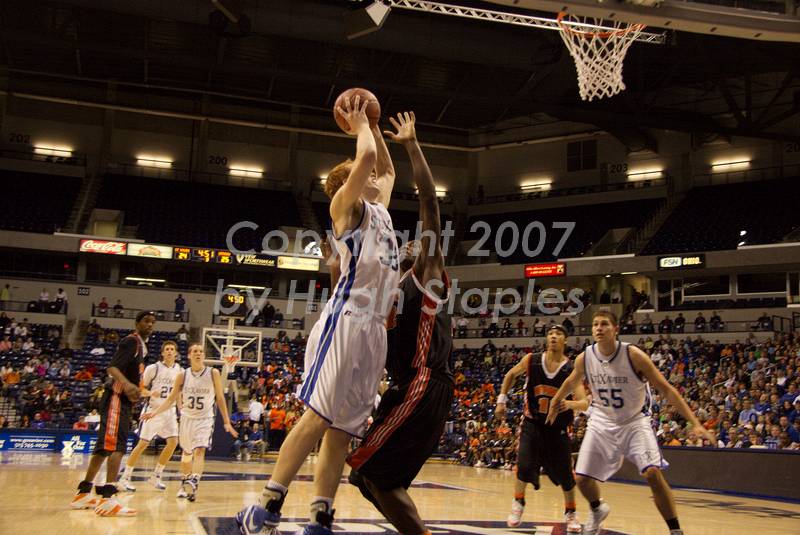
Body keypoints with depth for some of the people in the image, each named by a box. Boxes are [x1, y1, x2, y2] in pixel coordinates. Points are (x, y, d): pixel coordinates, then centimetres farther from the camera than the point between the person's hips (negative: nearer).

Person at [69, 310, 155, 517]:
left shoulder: (140, 345, 19)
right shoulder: (132, 341, -11)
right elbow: (112, 368, -24)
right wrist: (127, 384, -41)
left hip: (124, 400, 11)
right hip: (116, 399, -11)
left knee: (105, 447, 14)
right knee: (117, 446, -18)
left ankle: (83, 493, 23)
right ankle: (108, 499, -25)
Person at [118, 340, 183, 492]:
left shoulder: (180, 371, 5)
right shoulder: (153, 368, -8)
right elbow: (140, 389, -5)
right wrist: (150, 393, -24)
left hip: (169, 410, 5)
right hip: (153, 409, -5)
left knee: (173, 442, -4)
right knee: (143, 443, -6)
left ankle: (156, 477, 9)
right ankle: (125, 478, 3)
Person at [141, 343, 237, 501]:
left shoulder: (213, 373, -8)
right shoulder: (182, 375, -4)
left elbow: (220, 398, -1)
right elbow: (171, 399, 1)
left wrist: (226, 422, -2)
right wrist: (155, 412, -13)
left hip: (205, 419, -3)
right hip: (187, 417, 3)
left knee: (200, 451, -21)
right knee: (187, 453, 15)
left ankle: (194, 483, -34)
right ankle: (185, 484, 35)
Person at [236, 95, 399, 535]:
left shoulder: (379, 210, 25)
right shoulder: (346, 205, 3)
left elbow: (387, 169, 42)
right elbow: (367, 158, -12)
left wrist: (373, 126, 32)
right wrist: (359, 124, 7)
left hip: (373, 329, 8)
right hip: (345, 322, -8)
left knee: (342, 429, 3)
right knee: (319, 416, -15)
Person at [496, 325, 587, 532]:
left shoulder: (571, 369, -10)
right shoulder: (531, 360, -6)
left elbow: (585, 403, -16)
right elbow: (511, 375, 13)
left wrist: (571, 404, -37)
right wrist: (501, 400, 7)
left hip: (558, 428, 0)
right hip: (532, 424, 0)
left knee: (565, 474, 4)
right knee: (524, 466, -14)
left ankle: (570, 513, 25)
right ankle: (518, 504, 9)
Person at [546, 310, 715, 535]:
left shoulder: (634, 355, -22)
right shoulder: (584, 358, -11)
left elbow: (666, 389, -18)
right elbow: (571, 383, 12)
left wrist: (695, 423, -24)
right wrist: (554, 403, 27)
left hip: (635, 422, -3)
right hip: (602, 423, 4)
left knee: (653, 473, -23)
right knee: (581, 478, 1)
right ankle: (597, 510, 36)